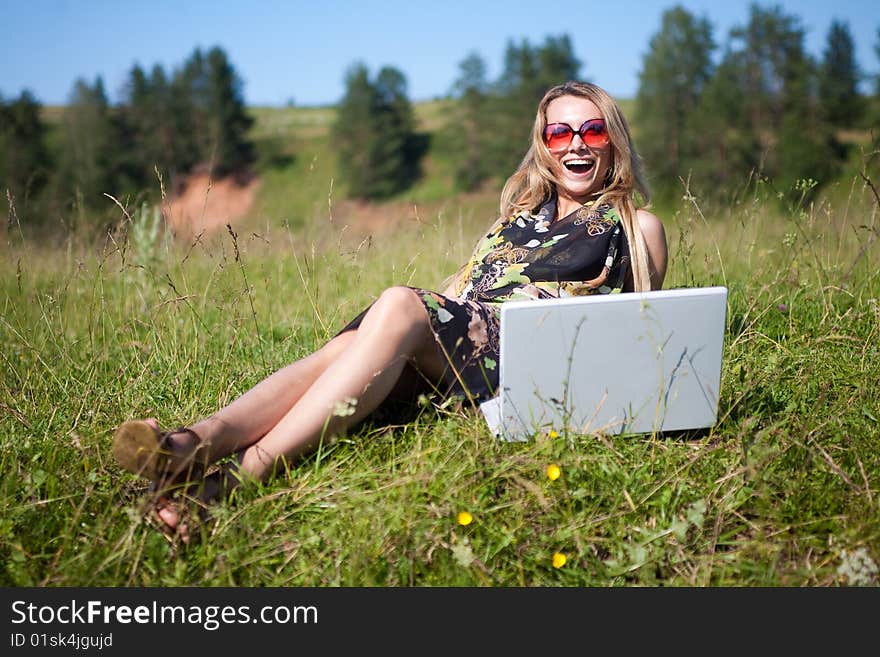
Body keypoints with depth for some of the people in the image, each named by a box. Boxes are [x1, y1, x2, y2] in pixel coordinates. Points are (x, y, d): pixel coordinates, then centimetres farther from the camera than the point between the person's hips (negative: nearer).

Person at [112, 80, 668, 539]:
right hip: (447, 341, 5)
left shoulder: (637, 226, 20)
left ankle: (248, 468, -49)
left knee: (401, 303, -35)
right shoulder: (519, 213, 32)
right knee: (345, 348, -30)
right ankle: (199, 441, -53)